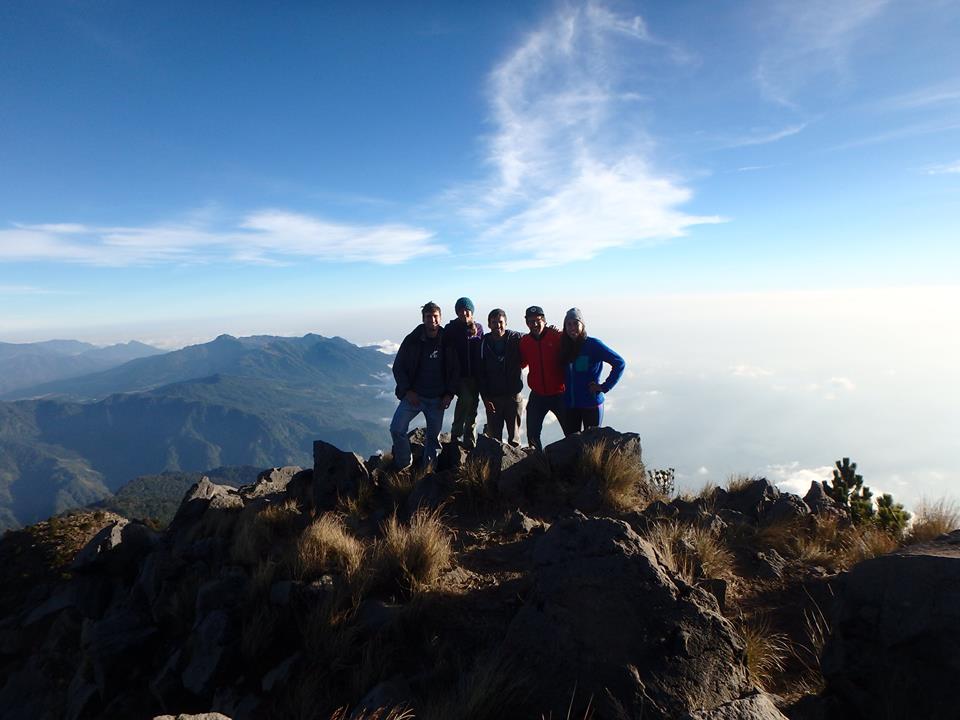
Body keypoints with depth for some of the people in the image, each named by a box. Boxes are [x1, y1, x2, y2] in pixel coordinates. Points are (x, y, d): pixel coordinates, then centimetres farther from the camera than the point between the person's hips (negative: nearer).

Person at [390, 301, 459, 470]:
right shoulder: (412, 340, -4)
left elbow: (455, 370, 6)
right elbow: (398, 366, 0)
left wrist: (449, 394, -4)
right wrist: (407, 391, -9)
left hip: (437, 399, 1)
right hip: (413, 396, -1)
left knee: (434, 437, 9)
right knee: (397, 429, -14)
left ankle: (428, 470, 26)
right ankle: (404, 467, 4)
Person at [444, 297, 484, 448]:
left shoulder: (478, 328, 7)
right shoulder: (451, 328, -1)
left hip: (475, 374, 4)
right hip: (459, 375, -3)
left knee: (473, 405, 7)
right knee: (466, 399, -22)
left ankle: (470, 441, 19)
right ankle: (456, 434, -4)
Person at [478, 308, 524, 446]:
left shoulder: (516, 338, -4)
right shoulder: (484, 343, -1)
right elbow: (480, 373, 0)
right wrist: (485, 397, -5)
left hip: (513, 395, -1)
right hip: (492, 397, 1)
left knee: (514, 436, 8)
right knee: (494, 436, 7)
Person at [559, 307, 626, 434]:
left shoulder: (593, 344, -8)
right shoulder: (564, 347, 7)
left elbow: (619, 363, -11)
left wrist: (605, 386, -12)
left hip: (591, 404, -4)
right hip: (569, 405, 5)